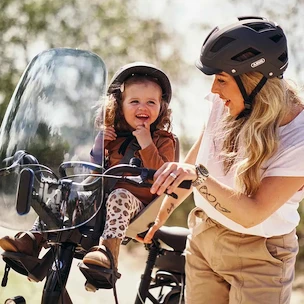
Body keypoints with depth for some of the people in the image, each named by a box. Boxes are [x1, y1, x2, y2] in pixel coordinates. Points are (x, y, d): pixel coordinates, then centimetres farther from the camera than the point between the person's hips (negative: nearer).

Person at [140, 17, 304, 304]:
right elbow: (192, 163, 6)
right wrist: (160, 215, 12)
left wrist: (198, 176, -39)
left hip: (258, 257, -4)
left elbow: (252, 214, -28)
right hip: (202, 238, 4)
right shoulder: (225, 104, -9)